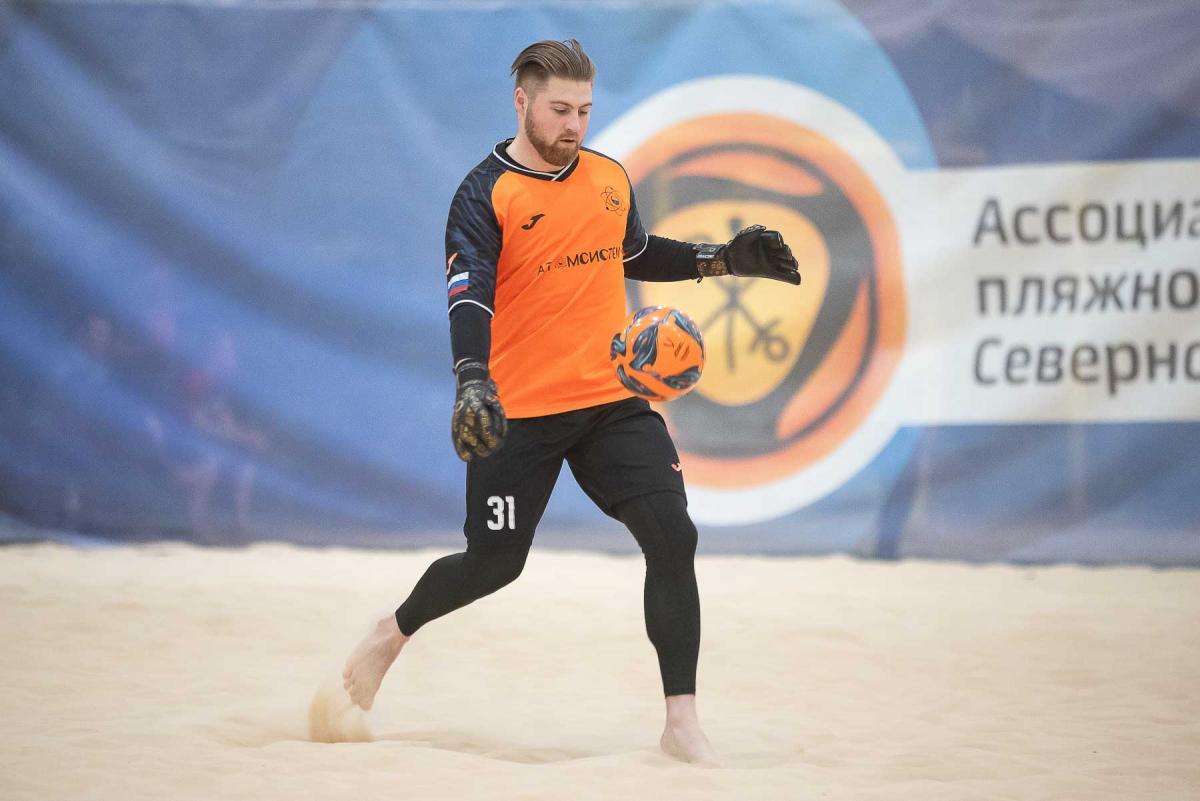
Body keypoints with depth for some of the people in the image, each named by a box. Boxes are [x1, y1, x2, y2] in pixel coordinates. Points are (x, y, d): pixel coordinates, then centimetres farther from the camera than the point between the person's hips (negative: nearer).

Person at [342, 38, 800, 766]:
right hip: (518, 414, -4)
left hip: (615, 403, 4)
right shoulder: (486, 195, -11)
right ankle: (392, 635, 35)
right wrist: (473, 383, -40)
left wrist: (723, 259, 15)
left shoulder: (611, 178, 7)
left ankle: (683, 725, -7)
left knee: (672, 537, -12)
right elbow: (468, 296, -24)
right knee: (494, 563, 3)